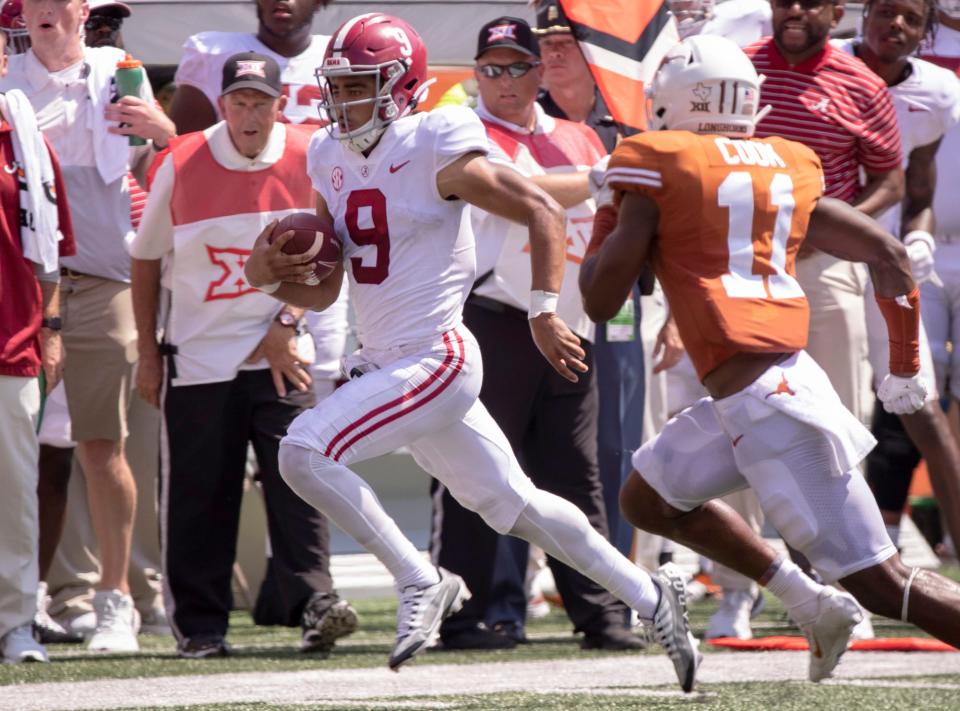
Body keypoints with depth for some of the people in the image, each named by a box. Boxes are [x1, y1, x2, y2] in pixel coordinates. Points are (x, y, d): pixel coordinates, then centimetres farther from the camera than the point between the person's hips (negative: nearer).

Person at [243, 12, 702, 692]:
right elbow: (323, 291, 14)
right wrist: (268, 274, -6)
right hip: (387, 364, 8)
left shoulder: (435, 151, -13)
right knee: (514, 504, 16)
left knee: (305, 451, -20)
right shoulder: (332, 161, 9)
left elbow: (543, 211, -12)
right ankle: (648, 595, 28)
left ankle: (422, 582, -9)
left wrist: (545, 310, -16)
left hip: (436, 360, -8)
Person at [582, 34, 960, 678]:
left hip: (767, 400, -8)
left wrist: (606, 223, 15)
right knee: (648, 498, 25)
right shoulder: (789, 167, 14)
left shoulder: (657, 170, -5)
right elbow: (888, 253, 12)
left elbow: (601, 299, -3)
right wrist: (906, 364, 21)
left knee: (882, 582, -7)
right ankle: (812, 603, 19)